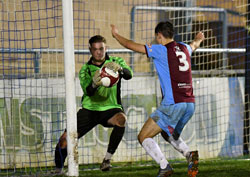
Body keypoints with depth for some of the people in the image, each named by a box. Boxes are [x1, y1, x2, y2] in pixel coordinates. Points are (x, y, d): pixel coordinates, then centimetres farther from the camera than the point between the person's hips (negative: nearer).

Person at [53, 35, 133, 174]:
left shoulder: (116, 62, 1)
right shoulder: (85, 70, 1)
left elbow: (129, 75, -19)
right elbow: (88, 91, -17)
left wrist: (119, 69, -42)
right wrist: (94, 84, -41)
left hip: (110, 109, -1)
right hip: (90, 109, 1)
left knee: (121, 119, -36)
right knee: (65, 138, -12)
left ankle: (107, 159, -27)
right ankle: (58, 170, 12)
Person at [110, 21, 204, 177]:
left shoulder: (161, 50, -4)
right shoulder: (184, 48, 15)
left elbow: (131, 46, 1)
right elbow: (193, 45, 41)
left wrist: (116, 35, 20)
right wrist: (198, 39, 66)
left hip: (173, 104, -7)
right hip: (190, 104, 7)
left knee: (144, 137, 0)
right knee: (169, 134, 30)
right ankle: (189, 154, 3)